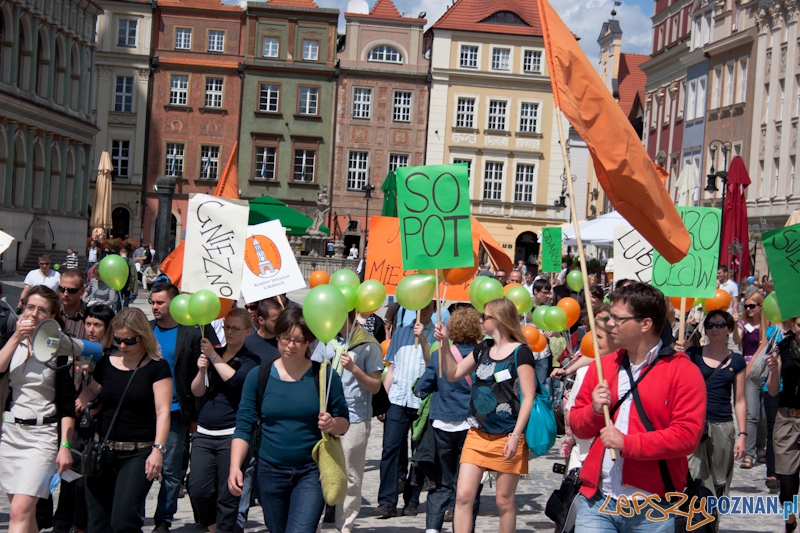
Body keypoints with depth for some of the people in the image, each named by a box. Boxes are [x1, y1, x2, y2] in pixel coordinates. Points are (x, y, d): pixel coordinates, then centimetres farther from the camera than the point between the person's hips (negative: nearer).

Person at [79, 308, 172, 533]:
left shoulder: (157, 367, -5)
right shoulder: (106, 364, 8)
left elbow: (162, 412, -10)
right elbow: (91, 394, 21)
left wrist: (158, 449, -20)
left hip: (139, 453, -5)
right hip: (102, 451, 5)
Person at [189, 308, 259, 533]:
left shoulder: (250, 359, 0)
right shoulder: (211, 352, 13)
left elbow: (237, 380, -20)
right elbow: (197, 392, 9)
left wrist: (214, 357, -14)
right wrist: (202, 371, -10)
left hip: (231, 435, -4)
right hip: (204, 433, 5)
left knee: (227, 495, -3)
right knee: (198, 489, 1)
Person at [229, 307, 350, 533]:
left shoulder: (325, 376, -3)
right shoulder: (258, 376, 0)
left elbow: (344, 422, 2)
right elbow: (244, 427, -1)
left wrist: (332, 424, -21)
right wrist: (235, 467, -13)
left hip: (312, 472, -2)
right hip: (271, 472, 2)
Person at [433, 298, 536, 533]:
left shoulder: (520, 352, -9)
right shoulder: (483, 348, 11)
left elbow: (528, 398, -12)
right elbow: (453, 375, 18)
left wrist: (516, 436, -18)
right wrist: (445, 346, 4)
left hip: (506, 437, -6)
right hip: (477, 434, 6)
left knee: (504, 501, 4)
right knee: (463, 495, -2)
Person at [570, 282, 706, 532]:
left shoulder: (683, 371, -5)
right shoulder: (601, 366, 12)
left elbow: (687, 435, -14)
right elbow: (576, 423, 15)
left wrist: (626, 443, -18)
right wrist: (594, 411, -7)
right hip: (596, 501, 4)